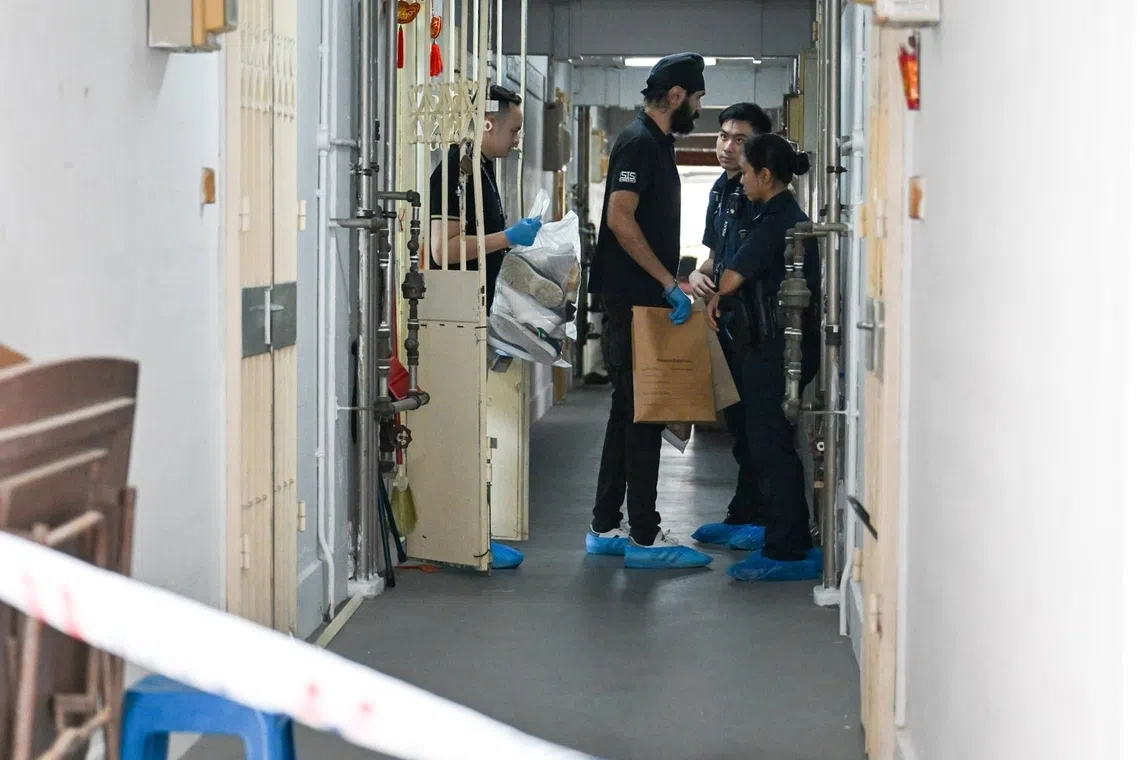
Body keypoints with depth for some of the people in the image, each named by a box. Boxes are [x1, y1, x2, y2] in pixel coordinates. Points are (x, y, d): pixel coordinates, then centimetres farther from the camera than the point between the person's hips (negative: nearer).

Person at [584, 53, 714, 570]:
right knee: (642, 414, -7)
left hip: (642, 302, 10)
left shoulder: (656, 144, 18)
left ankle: (606, 528, 18)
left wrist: (674, 284, 21)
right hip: (633, 303, -10)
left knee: (629, 412, 12)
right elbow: (620, 219, -23)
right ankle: (644, 536, -4)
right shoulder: (640, 143, -13)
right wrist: (669, 282, -22)